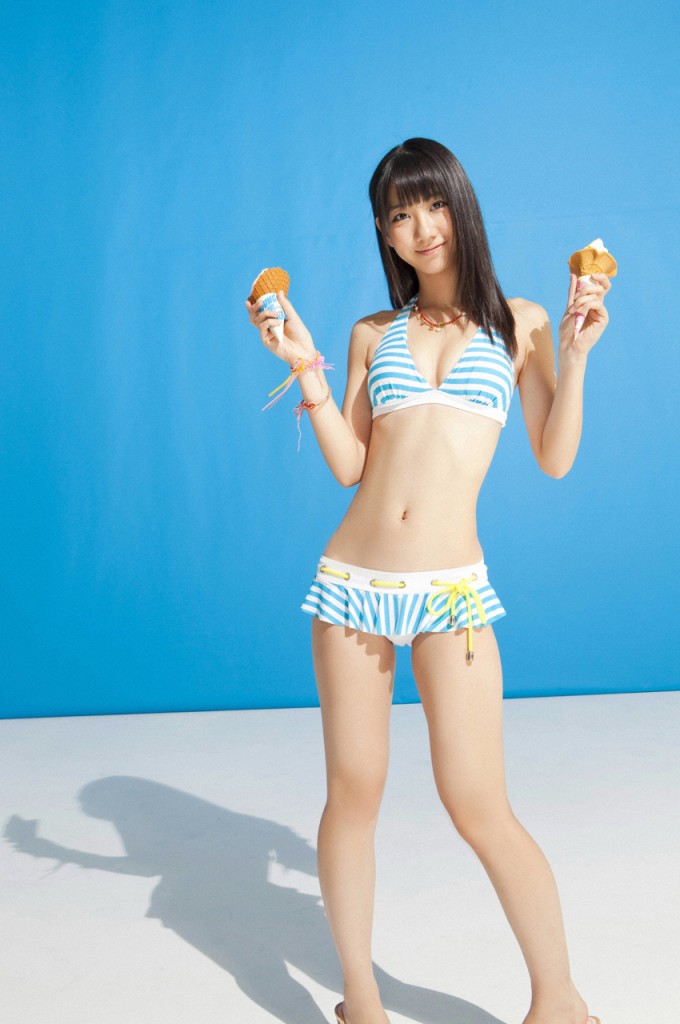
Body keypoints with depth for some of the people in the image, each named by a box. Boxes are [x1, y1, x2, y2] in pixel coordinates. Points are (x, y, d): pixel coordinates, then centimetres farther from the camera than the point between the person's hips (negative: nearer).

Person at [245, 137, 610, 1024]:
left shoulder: (518, 322, 9)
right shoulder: (374, 334, 13)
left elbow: (555, 458, 4)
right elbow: (349, 465, 6)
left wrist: (574, 355, -5)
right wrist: (306, 369, 0)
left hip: (451, 590, -2)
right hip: (353, 582, 3)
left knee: (479, 808, -5)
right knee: (353, 792, 6)